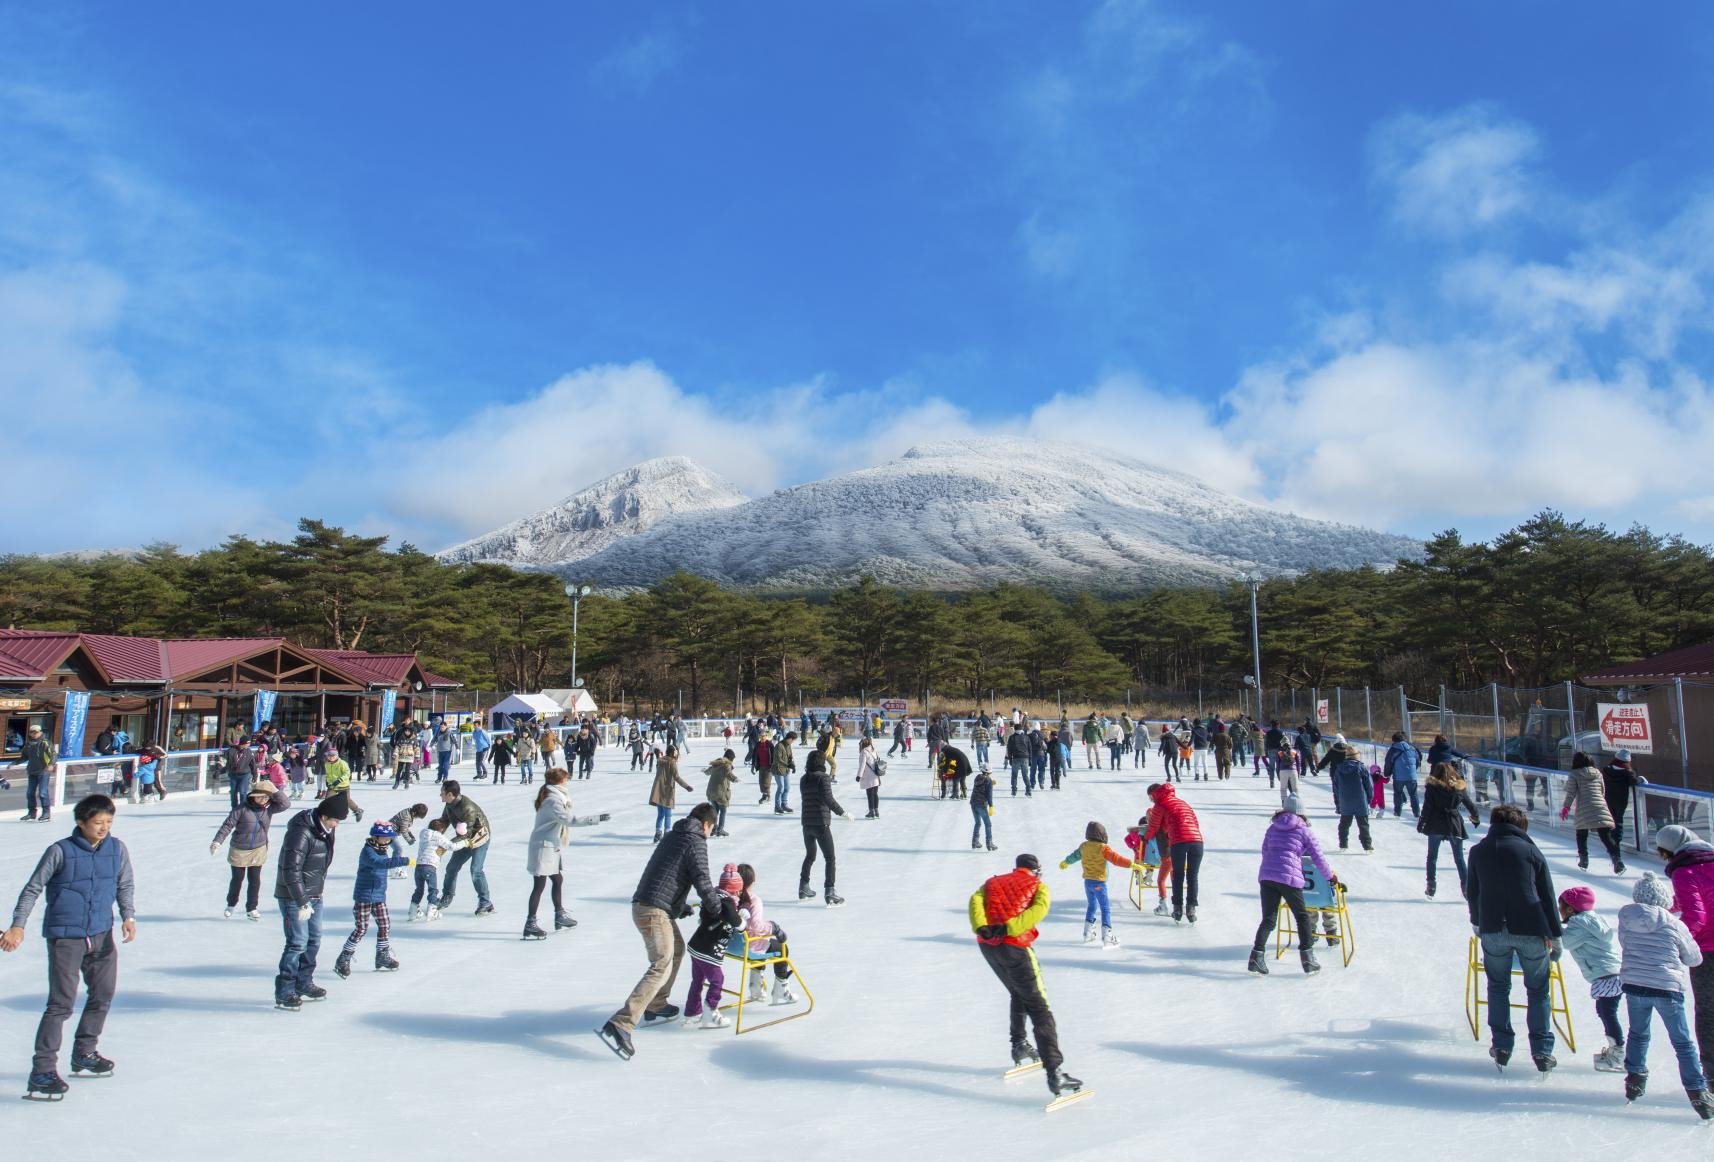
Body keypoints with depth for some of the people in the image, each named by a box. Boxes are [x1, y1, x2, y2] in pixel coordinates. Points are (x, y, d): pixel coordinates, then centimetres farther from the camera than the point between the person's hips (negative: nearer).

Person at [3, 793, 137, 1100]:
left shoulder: (117, 848, 0)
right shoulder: (60, 851, -11)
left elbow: (126, 884, 9)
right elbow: (32, 888, -3)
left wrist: (128, 917, -3)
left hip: (102, 935, 5)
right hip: (65, 936, -5)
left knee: (103, 994, 13)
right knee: (61, 1003, -8)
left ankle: (84, 1054, 31)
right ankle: (42, 1070, -1)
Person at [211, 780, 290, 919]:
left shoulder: (269, 808, -5)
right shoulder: (242, 809, -16)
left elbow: (286, 804, -14)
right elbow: (227, 825, -14)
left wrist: (275, 791, -20)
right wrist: (217, 841, -22)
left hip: (258, 850, 2)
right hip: (239, 851, -2)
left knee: (255, 880, 6)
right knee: (237, 879, 14)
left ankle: (252, 908, 20)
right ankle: (231, 904, 38)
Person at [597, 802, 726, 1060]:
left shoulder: (672, 836, 20)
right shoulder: (696, 843, -6)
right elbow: (703, 883, -11)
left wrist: (680, 907, 33)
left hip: (642, 904, 10)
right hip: (655, 911, -10)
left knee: (677, 949, 26)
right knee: (661, 967, -14)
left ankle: (656, 1007, 30)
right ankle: (619, 1026, -25)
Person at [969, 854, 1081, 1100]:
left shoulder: (994, 882, 23)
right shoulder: (1038, 886, 13)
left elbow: (975, 899, 3)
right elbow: (1040, 909, -10)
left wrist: (981, 928, -12)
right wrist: (1008, 928, -19)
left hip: (987, 945, 5)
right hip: (1014, 947, -5)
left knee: (1019, 994, 30)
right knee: (1039, 1008, -4)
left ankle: (1019, 1046, 34)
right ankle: (1055, 1073, -13)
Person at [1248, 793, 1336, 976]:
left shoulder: (1273, 827, 18)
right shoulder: (1304, 831, 7)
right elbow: (1317, 857, 10)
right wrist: (1330, 876, 24)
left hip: (1266, 875, 4)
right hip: (1289, 877, -4)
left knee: (1268, 919, 7)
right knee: (1302, 917, 14)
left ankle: (1256, 956, -7)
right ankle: (1307, 960, 14)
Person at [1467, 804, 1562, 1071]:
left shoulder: (1478, 851, 5)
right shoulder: (1530, 850, -1)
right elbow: (1547, 895, 0)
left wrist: (1477, 922, 28)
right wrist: (1554, 933, 7)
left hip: (1493, 931, 1)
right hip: (1531, 931, -1)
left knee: (1498, 988, 15)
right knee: (1538, 990, 12)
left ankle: (1501, 1046, 14)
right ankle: (1542, 1051, 12)